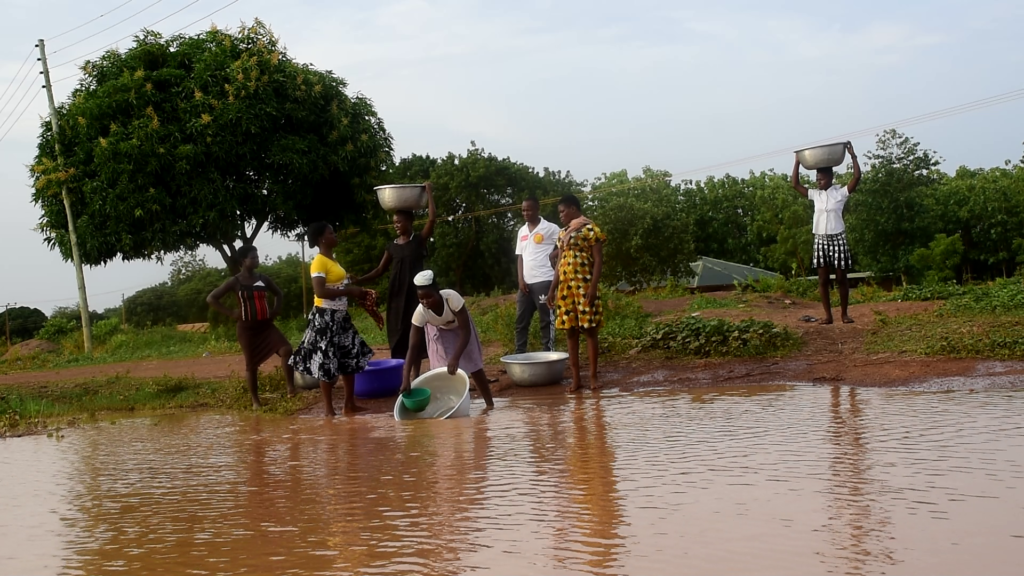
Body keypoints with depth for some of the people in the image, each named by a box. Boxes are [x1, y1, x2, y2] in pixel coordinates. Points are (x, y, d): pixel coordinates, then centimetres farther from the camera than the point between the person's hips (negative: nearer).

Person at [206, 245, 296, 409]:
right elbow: (211, 299, -7)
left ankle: (291, 387, -15)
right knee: (252, 364, 2)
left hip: (266, 325, 3)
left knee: (286, 349, -18)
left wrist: (276, 310, 7)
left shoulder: (263, 279, 5)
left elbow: (279, 294, 24)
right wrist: (231, 313, -10)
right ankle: (255, 401, 13)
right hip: (247, 328, -3)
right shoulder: (234, 282, -7)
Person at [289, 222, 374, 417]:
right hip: (325, 317, -10)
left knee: (350, 358, 11)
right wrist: (349, 291, -23)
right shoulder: (319, 262, -15)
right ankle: (329, 409, 4)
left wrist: (357, 292, 9)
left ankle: (350, 404, 19)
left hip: (340, 316, 10)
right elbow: (320, 291, -25)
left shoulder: (333, 260, 14)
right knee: (326, 362, -3)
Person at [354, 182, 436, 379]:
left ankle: (415, 374, 0)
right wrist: (360, 280, -4)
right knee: (399, 333, 4)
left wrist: (429, 192, -9)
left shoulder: (419, 239, 0)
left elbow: (432, 218, -13)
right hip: (397, 294, 4)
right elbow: (380, 270, 10)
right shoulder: (392, 247, 11)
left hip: (415, 292, -4)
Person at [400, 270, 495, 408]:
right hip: (439, 331, 1)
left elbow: (465, 331, -38)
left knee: (474, 366, 0)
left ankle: (490, 404, 13)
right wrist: (406, 378, -44)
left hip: (459, 326, -1)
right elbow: (412, 347, -36)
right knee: (442, 368, -12)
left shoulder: (452, 298, -43)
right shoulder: (420, 312, -37)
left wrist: (455, 358, -49)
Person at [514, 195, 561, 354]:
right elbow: (520, 256, 15)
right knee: (521, 321, 7)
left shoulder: (550, 228, -3)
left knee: (546, 321, -3)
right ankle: (519, 355, 12)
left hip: (543, 281, -6)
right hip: (526, 283, 6)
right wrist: (521, 279, 5)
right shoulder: (522, 231, 15)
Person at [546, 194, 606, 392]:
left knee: (590, 330, -3)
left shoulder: (590, 229, -4)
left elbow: (597, 260, -9)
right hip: (565, 287, 6)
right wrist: (552, 289, 13)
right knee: (570, 332, 5)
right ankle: (576, 378, 8)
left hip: (584, 286, -6)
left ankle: (593, 376, 2)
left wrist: (593, 287, -17)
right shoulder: (563, 233, 16)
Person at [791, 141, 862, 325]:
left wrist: (853, 156, -16)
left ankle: (844, 313, 8)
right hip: (820, 239, 4)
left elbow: (857, 176, -14)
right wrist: (797, 162, 6)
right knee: (822, 279, 2)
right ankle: (828, 315, 6)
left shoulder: (841, 192, -3)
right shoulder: (815, 194, 8)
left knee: (841, 278, 2)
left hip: (837, 238, -4)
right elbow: (795, 184, 10)